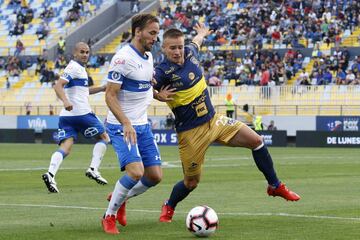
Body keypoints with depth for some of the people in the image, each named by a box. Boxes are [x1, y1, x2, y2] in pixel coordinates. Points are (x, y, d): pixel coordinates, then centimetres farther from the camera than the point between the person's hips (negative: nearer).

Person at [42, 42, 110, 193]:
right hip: (80, 112, -8)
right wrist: (66, 101, -36)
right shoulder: (74, 67, -7)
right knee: (104, 137, 8)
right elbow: (58, 86, -20)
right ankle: (93, 169, -2)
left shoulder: (79, 68, 23)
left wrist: (101, 89, 32)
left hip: (67, 114, 8)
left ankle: (51, 173, -26)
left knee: (65, 147, -4)